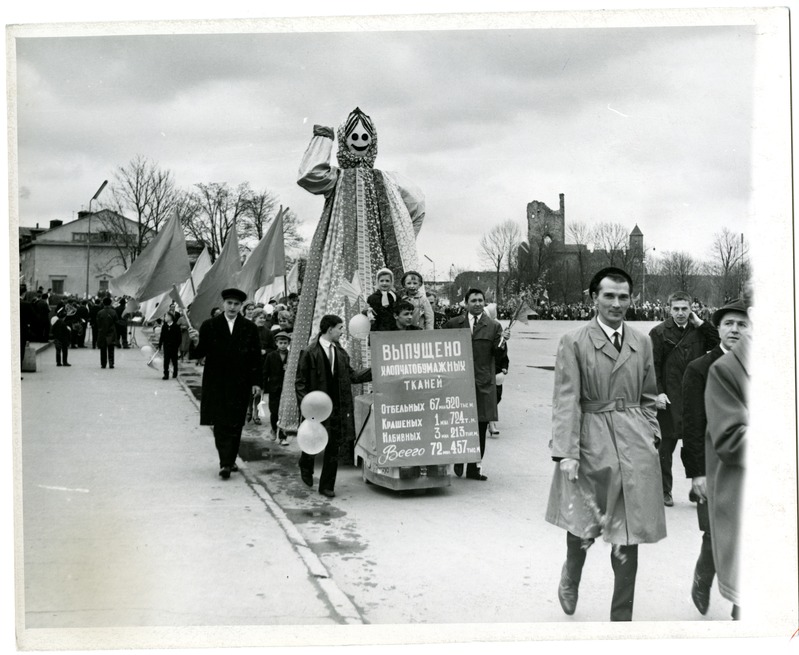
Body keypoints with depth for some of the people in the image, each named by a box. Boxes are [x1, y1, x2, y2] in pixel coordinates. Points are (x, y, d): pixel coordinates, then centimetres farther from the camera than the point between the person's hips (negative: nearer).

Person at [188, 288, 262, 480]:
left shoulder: (249, 328, 4)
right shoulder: (209, 325, 2)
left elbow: (255, 357, 3)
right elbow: (201, 353, 1)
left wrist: (256, 382, -1)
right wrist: (196, 342, -20)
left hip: (239, 384, 1)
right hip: (216, 383, -1)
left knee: (235, 424, 3)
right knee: (220, 424, -4)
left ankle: (228, 461, 12)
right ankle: (226, 462, -2)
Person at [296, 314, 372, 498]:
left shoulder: (340, 352, 10)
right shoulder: (309, 353, -7)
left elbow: (351, 375, 14)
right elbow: (300, 382, -6)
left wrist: (374, 371, 6)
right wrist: (304, 403, -16)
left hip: (338, 407, 5)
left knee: (334, 446, 5)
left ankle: (327, 486, 14)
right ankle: (306, 465, 39)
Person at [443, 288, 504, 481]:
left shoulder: (493, 326, 8)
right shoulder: (453, 324, 8)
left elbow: (497, 353, 1)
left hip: (483, 382, 1)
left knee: (480, 427, 3)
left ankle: (473, 468, 11)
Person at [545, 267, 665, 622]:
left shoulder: (642, 343, 11)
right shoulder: (573, 342, -4)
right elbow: (566, 401, -9)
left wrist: (651, 437, 9)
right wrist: (566, 452, -16)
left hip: (634, 447, 4)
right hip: (591, 444, -3)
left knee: (629, 533, 5)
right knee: (583, 525, 4)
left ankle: (621, 616, 18)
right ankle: (570, 578, 38)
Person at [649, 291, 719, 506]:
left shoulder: (699, 331, 10)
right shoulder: (659, 333, -1)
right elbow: (653, 366, -4)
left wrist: (700, 323, -5)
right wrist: (658, 393, -12)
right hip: (669, 399, -2)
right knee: (666, 445, 4)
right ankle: (664, 491, 15)